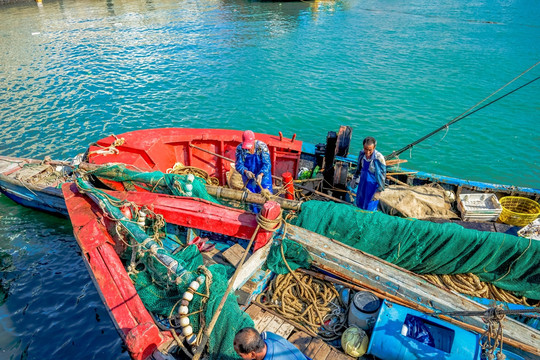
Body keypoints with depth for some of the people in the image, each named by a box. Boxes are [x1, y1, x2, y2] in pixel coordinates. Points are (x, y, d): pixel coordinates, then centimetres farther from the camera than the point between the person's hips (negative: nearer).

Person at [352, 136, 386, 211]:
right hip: (363, 182, 6)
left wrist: (378, 191, -18)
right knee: (359, 204, 21)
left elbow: (382, 175, -19)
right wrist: (355, 178, 15)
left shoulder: (379, 158, -27)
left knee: (369, 209, 1)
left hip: (373, 185, -6)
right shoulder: (362, 154, -9)